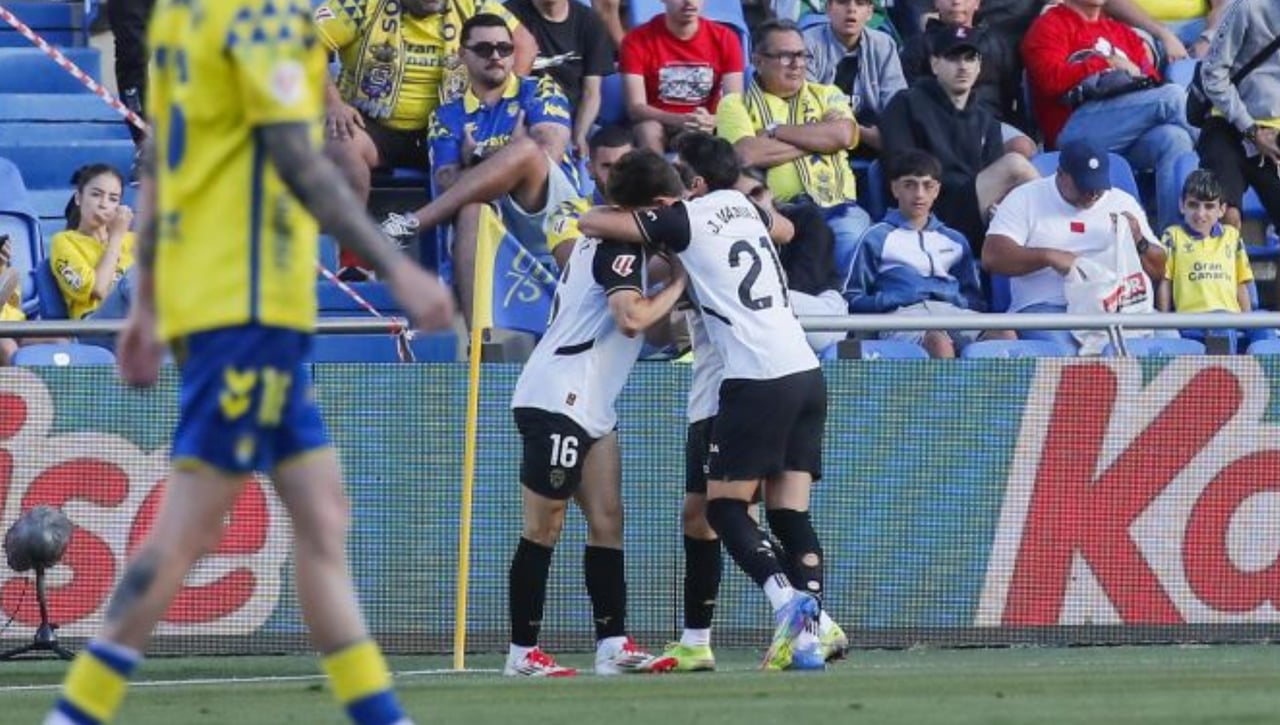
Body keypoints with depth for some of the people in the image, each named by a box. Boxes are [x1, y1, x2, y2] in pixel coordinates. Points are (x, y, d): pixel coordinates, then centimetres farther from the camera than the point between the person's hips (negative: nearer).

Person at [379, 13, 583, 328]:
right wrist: (481, 167, -17)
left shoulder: (539, 93, 12)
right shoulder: (449, 116, 18)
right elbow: (447, 183, 3)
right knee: (471, 210, -36)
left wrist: (483, 161, -3)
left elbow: (550, 152, -5)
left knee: (525, 150, -30)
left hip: (550, 211, -1)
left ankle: (413, 222, -34)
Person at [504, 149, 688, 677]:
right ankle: (523, 653, -3)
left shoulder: (605, 237, 16)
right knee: (544, 528, -6)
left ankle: (613, 645, 0)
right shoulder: (619, 247, -13)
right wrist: (678, 283, -14)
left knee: (607, 521, 4)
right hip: (557, 400, -10)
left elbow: (633, 320, 20)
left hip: (591, 409, 10)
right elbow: (632, 317, -28)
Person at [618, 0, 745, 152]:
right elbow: (635, 108, -16)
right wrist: (680, 120, -35)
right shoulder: (637, 40, -9)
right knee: (649, 129, -34)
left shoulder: (724, 38, -4)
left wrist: (711, 121, -33)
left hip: (706, 127, 1)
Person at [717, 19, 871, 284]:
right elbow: (748, 155, -7)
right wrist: (817, 140, 1)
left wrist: (775, 131, 1)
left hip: (837, 206, 3)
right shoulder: (737, 104, 13)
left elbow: (843, 135, 0)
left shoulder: (826, 95, 22)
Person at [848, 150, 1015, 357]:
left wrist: (961, 301, 3)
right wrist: (887, 301, -7)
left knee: (1004, 334, -30)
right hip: (904, 314, -4)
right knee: (938, 341, -41)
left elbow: (975, 299, 27)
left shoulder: (955, 240, 30)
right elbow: (853, 298, 12)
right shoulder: (877, 238, 18)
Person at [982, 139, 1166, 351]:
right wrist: (1049, 256, -15)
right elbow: (992, 256, -2)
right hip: (1045, 308, -3)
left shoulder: (1123, 203, 19)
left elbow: (1158, 269, 19)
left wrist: (1138, 243, -3)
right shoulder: (1025, 199, 10)